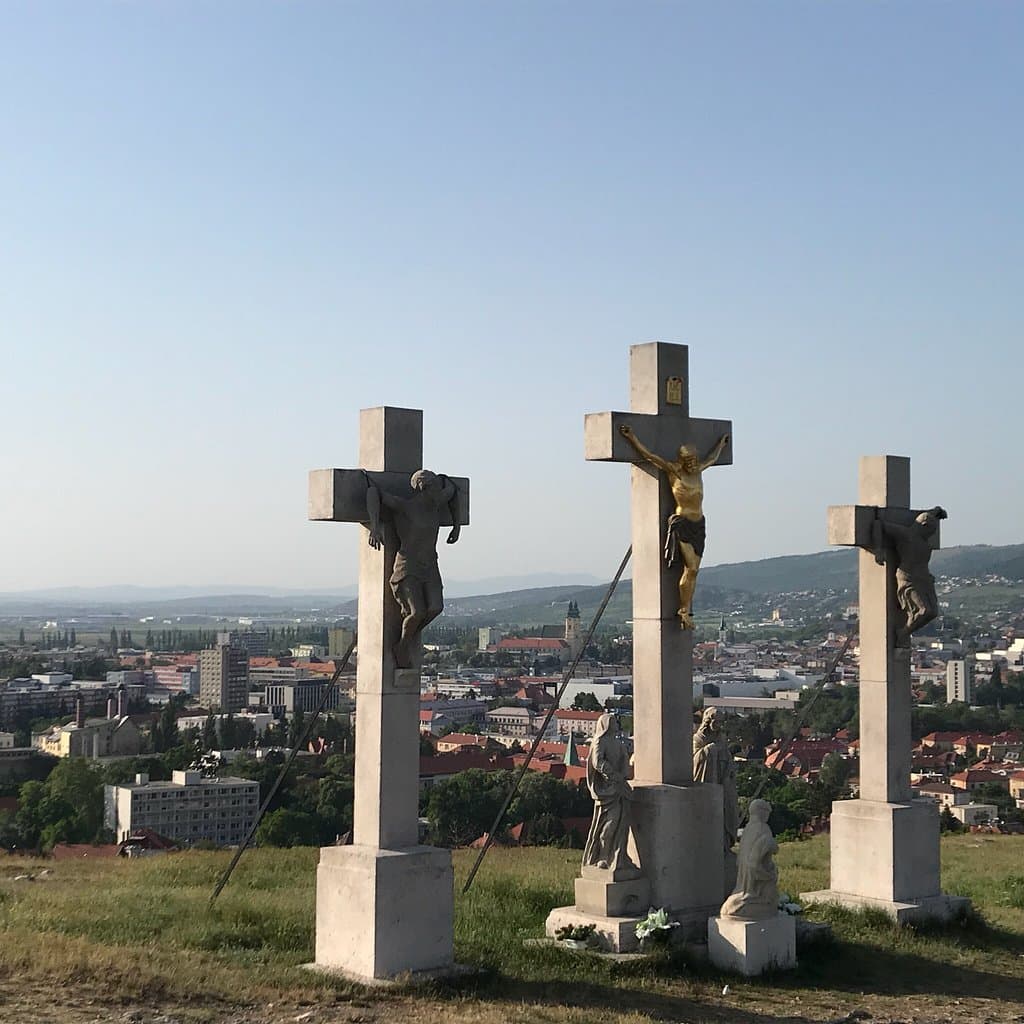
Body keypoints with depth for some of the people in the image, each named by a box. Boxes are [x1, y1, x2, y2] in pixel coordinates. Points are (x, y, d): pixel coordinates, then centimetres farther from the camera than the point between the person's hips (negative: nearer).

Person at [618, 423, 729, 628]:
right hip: (682, 524, -7)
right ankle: (684, 611, -7)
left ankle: (686, 611, 4)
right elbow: (648, 455, -9)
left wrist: (721, 444, 49)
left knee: (693, 570, 2)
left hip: (699, 525, 7)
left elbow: (712, 458, 34)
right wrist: (632, 437, -14)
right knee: (690, 568, -14)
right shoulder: (673, 470, -6)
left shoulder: (698, 470, 12)